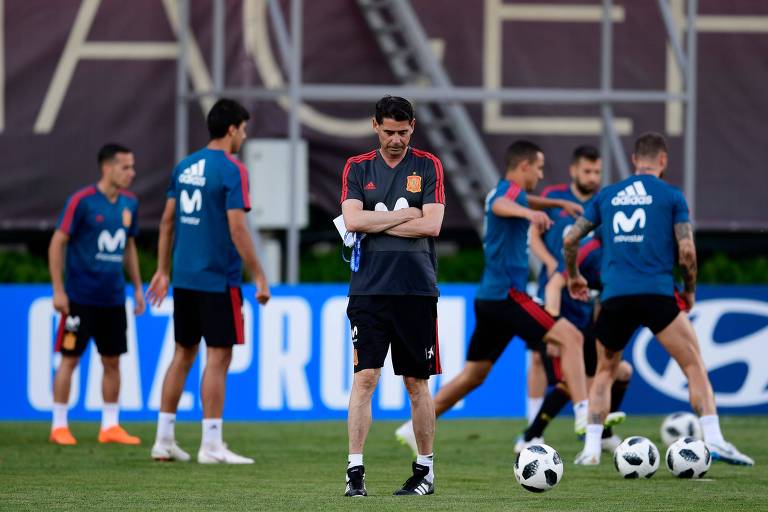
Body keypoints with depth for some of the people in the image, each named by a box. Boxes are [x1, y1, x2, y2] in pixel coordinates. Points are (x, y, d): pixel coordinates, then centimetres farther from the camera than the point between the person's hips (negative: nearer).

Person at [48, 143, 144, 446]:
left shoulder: (129, 204, 7)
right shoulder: (81, 201, -11)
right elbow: (57, 243, -9)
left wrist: (137, 287, 16)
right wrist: (58, 290, -12)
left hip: (113, 299, 6)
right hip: (81, 296, -6)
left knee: (112, 362, 7)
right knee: (70, 359, -1)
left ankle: (110, 426, 13)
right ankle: (59, 426, 6)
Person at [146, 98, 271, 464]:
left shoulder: (184, 167, 10)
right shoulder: (231, 170, -12)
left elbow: (168, 221, 13)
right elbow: (237, 230, -17)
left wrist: (163, 271, 20)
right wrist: (259, 279, -12)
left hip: (184, 279, 7)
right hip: (218, 279, -7)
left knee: (183, 353, 14)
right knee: (218, 356, -3)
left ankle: (164, 440, 14)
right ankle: (211, 445, -3)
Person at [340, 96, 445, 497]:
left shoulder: (428, 166, 5)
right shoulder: (357, 168, 8)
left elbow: (432, 224, -6)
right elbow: (353, 220, -6)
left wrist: (377, 221, -6)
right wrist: (406, 214, -6)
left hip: (417, 290, 0)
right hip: (369, 290, 0)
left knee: (417, 381, 5)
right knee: (364, 377, -8)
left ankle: (425, 469, 15)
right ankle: (355, 470, -9)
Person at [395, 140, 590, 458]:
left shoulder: (508, 191, 18)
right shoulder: (510, 189, -10)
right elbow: (500, 205, -38)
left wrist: (558, 203, 47)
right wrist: (529, 213, -57)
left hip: (489, 297, 10)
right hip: (508, 294, -10)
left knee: (474, 374, 14)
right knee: (570, 337, -14)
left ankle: (416, 428, 16)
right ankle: (583, 411, -26)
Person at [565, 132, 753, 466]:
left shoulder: (606, 196, 16)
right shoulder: (671, 196, 6)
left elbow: (571, 239, 17)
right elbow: (686, 250, 0)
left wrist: (573, 276, 35)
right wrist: (690, 289, 16)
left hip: (615, 297, 3)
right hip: (658, 294, -3)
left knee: (604, 372, 20)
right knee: (695, 366, 0)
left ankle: (591, 448, 10)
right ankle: (713, 440, -15)